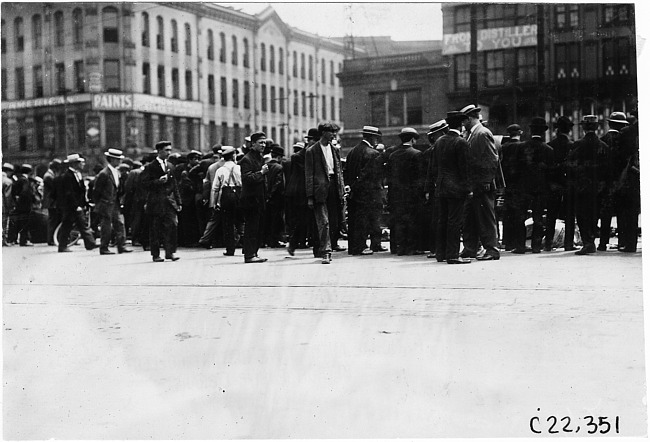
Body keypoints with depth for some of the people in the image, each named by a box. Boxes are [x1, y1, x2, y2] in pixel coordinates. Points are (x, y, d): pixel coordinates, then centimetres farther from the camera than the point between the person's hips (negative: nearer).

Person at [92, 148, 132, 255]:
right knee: (107, 228, -2)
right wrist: (98, 205, -7)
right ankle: (103, 248, 8)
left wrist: (118, 200, 10)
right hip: (106, 206, -7)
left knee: (120, 224, 2)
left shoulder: (117, 173, 11)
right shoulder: (104, 174, -14)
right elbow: (96, 191, -10)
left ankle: (122, 246, 4)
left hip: (115, 205, 7)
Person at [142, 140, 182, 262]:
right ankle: (155, 254, 10)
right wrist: (158, 181, -19)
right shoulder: (150, 167, -2)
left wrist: (178, 202, 13)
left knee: (172, 226, -9)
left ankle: (170, 252, -4)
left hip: (169, 202, 4)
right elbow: (145, 184, -7)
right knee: (155, 230, 1)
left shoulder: (170, 166, 15)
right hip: (156, 203, -4)